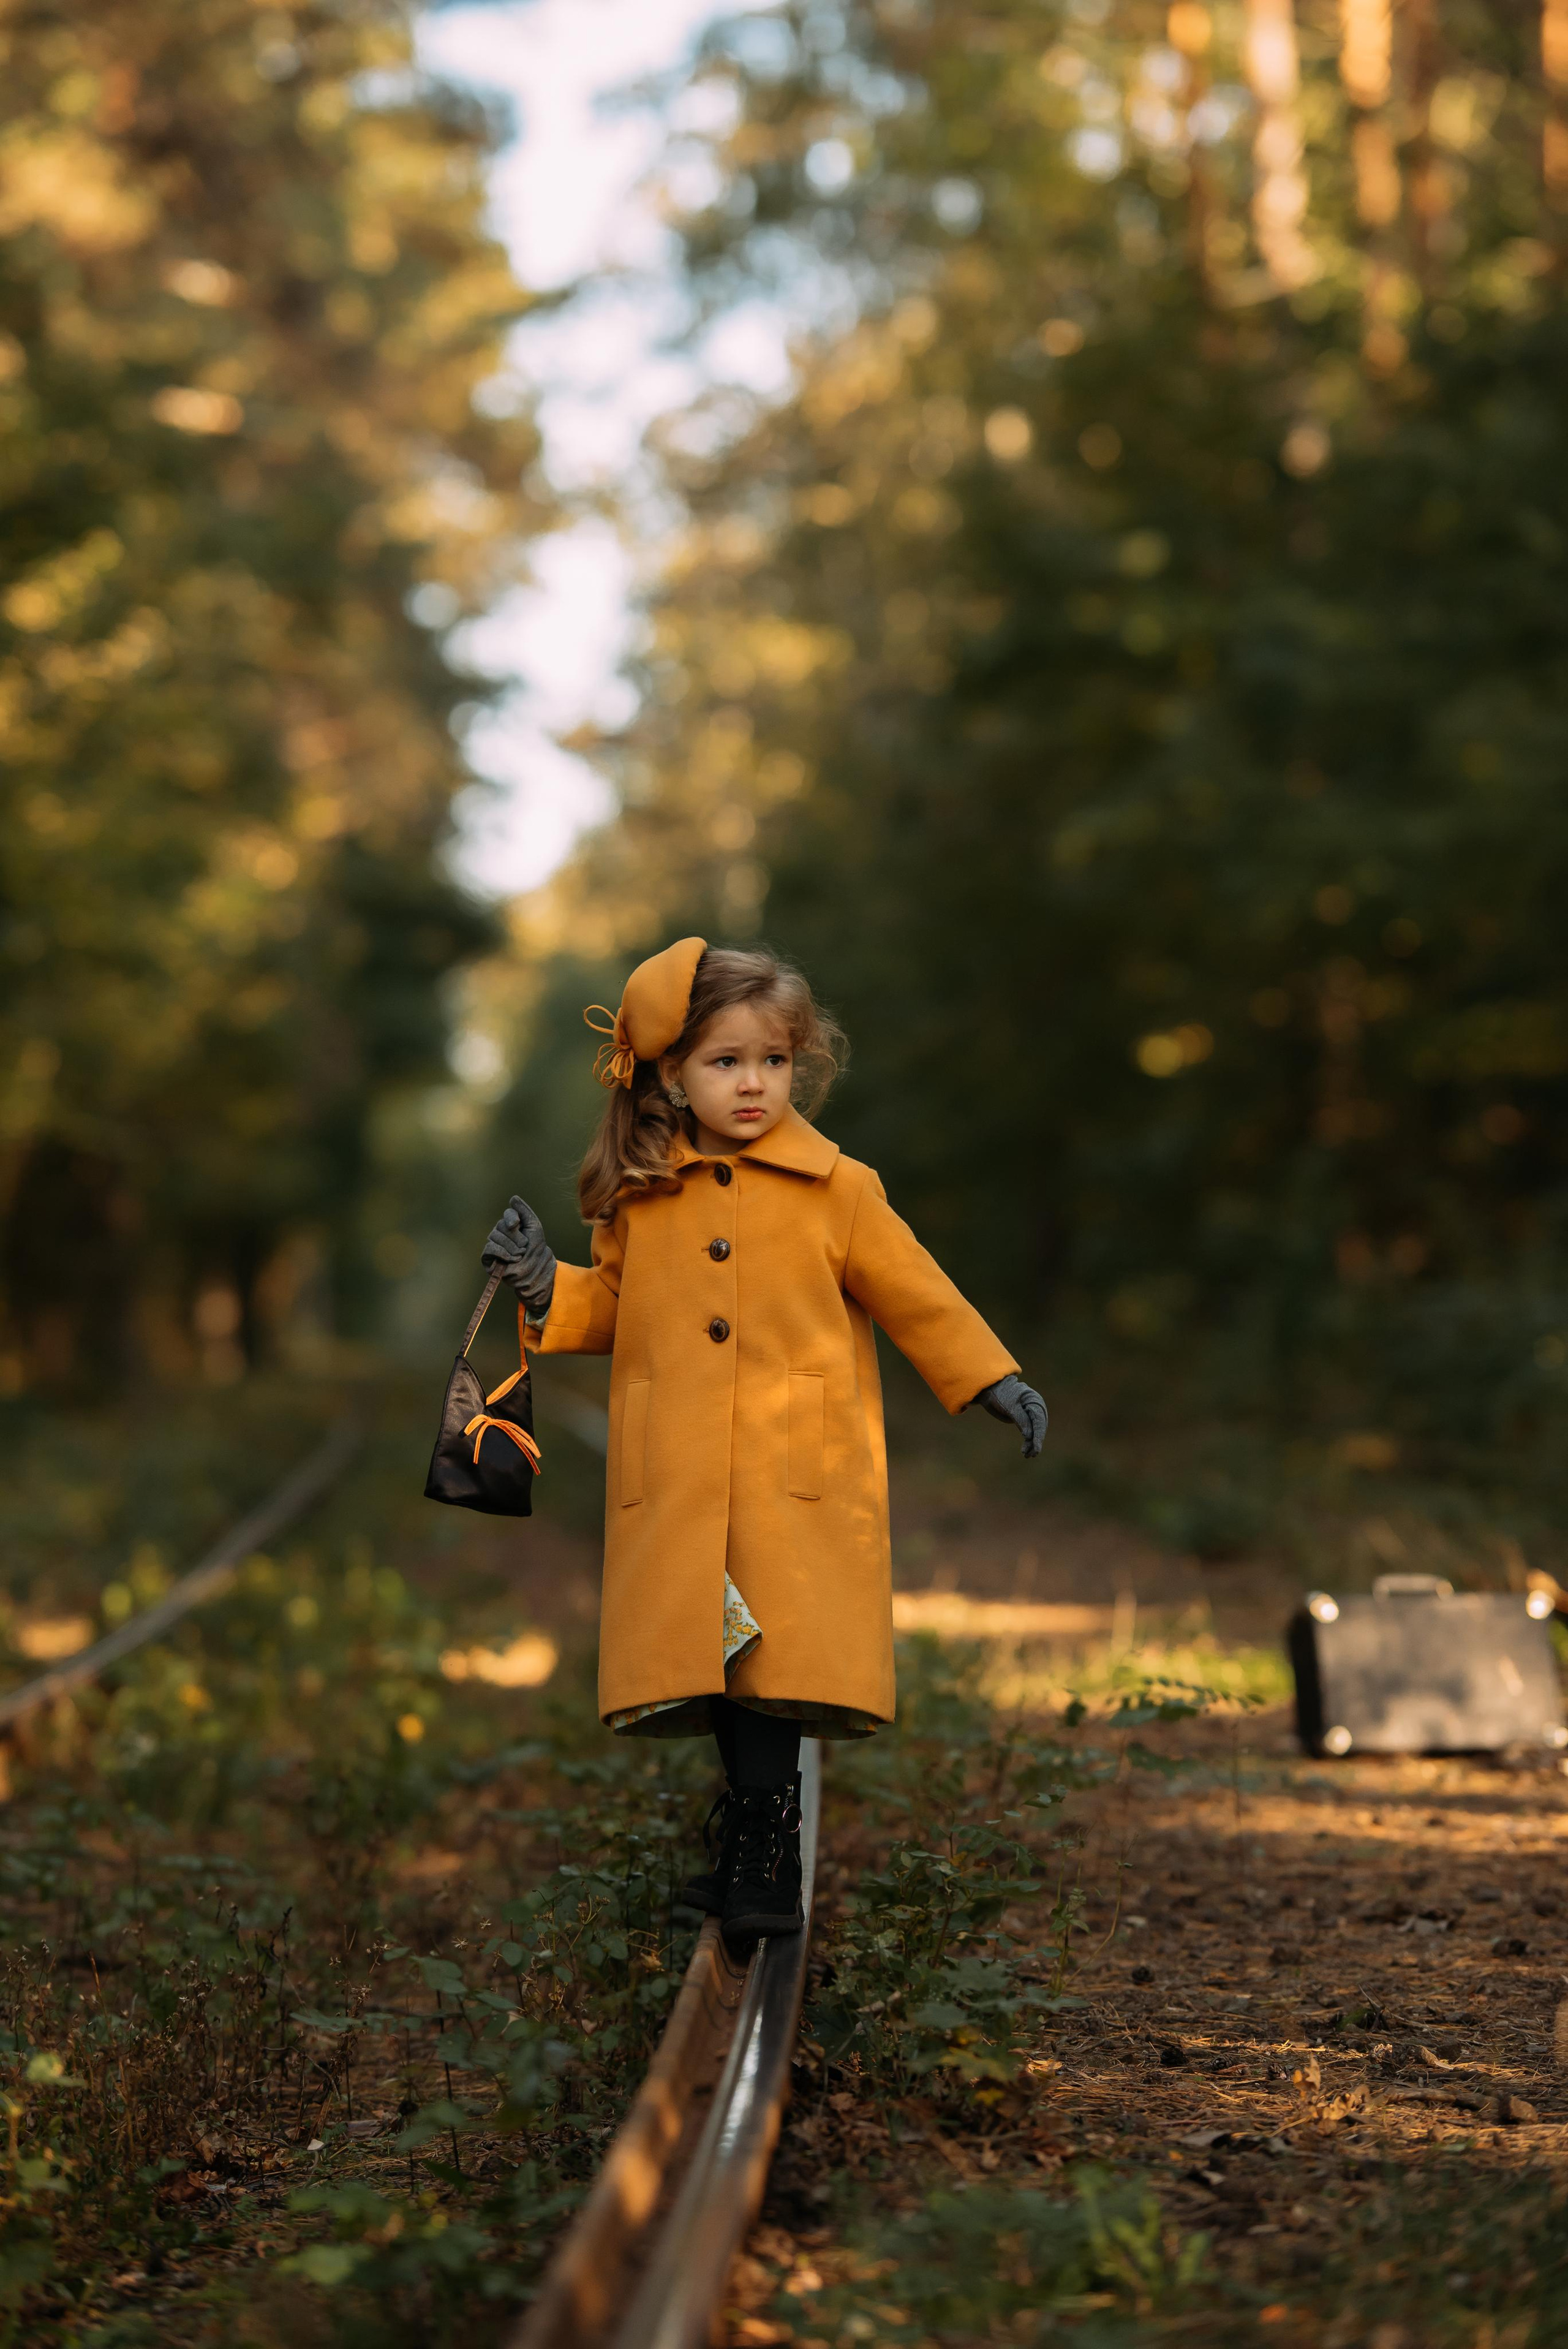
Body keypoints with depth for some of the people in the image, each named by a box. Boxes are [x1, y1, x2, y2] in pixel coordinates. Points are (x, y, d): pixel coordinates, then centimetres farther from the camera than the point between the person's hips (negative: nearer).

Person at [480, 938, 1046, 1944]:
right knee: (715, 1664, 2)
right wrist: (546, 1289, 2)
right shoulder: (642, 1198, 9)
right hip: (676, 1485, 2)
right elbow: (614, 1305, 20)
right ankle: (754, 1844, 18)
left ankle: (762, 1861, -2)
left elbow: (912, 1292, 10)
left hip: (799, 1479, -2)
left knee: (779, 1665, -10)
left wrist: (994, 1380, 8)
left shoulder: (838, 1189, 3)